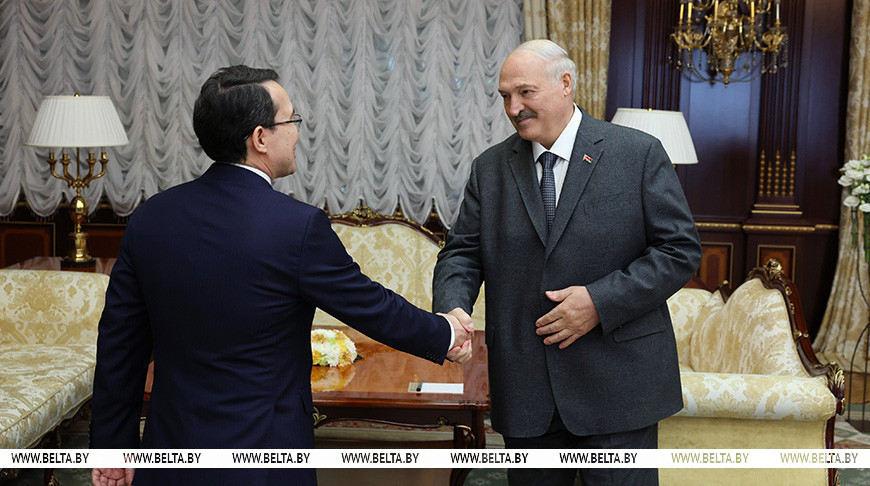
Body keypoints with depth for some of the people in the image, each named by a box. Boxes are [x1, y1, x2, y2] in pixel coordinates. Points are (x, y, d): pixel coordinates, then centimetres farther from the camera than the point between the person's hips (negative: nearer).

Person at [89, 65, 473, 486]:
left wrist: (115, 446, 14)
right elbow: (373, 307, -6)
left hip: (173, 452, 5)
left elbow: (118, 346, 3)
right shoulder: (298, 226, -18)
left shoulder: (149, 219, -2)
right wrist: (444, 335, 13)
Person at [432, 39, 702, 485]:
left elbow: (681, 249, -6)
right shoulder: (489, 168, 7)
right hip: (524, 388, 3)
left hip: (616, 382, -3)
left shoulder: (638, 154, -4)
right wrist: (453, 308, -16)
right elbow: (461, 252, 6)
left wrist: (601, 301, -17)